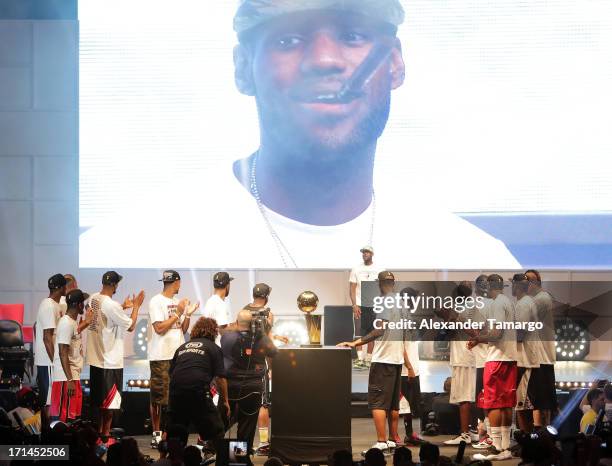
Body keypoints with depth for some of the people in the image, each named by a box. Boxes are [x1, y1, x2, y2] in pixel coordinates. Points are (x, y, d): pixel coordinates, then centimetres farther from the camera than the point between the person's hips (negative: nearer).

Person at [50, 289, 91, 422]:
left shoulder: (72, 322, 12)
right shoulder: (66, 323, -17)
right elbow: (63, 353, -21)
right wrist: (70, 380, -23)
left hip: (73, 376, 10)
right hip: (66, 378, -10)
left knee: (73, 415, 13)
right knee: (63, 416, -7)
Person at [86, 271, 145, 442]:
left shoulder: (93, 299, 2)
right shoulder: (112, 306, -22)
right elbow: (130, 326, -11)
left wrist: (123, 307, 21)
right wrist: (136, 306, 0)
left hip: (95, 358, 8)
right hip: (111, 360, -8)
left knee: (98, 398, 17)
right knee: (110, 401, 2)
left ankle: (98, 432, 23)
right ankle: (105, 436, 5)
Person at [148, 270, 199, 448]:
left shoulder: (178, 302, 14)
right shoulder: (156, 302, -6)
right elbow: (159, 328, -14)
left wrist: (188, 314, 1)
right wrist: (178, 313, -10)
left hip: (178, 355, 7)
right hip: (161, 357, -7)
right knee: (158, 397, -2)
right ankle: (156, 433, 2)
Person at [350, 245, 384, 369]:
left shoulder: (379, 270, 6)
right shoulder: (356, 269, 6)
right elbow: (352, 288, 2)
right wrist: (354, 305, -9)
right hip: (360, 305, -1)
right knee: (360, 334, -8)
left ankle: (368, 359, 8)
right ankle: (360, 359, -10)